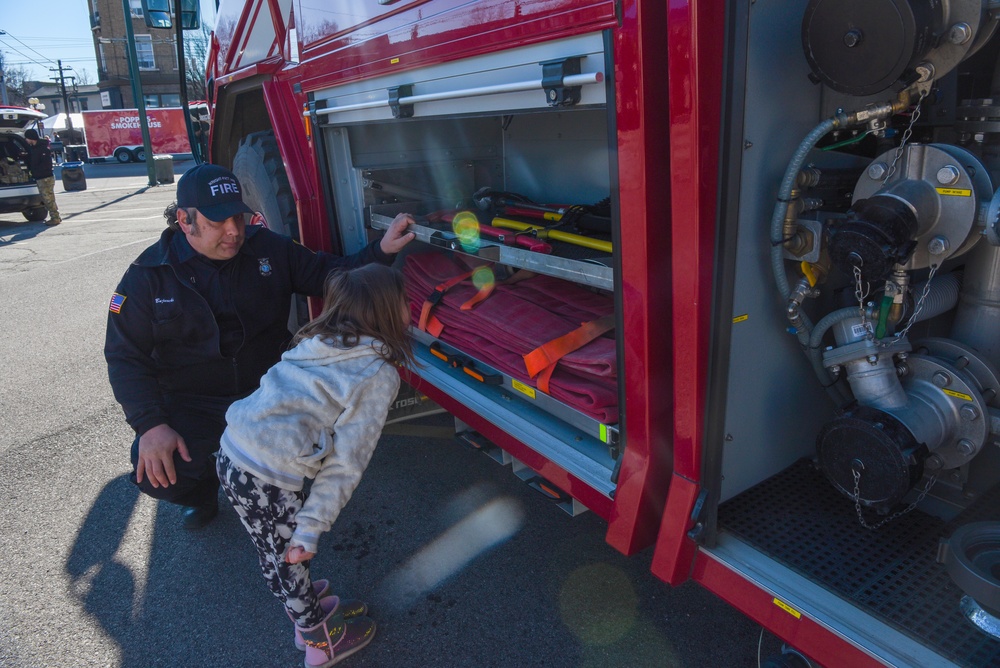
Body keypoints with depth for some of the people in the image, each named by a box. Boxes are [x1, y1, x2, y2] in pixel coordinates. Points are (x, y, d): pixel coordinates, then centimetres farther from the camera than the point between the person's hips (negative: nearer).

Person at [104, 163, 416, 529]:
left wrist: (382, 250, -13)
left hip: (269, 389, 2)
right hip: (192, 404, -1)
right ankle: (203, 492, 15)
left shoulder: (268, 248, -1)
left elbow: (329, 273, 5)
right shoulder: (149, 275, -6)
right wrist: (151, 426, -19)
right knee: (158, 474, -25)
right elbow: (125, 357, -6)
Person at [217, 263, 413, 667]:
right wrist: (310, 530, -9)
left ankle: (309, 614, 50)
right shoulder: (379, 375, -11)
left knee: (280, 555, 27)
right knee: (289, 559, 16)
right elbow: (345, 465, -13)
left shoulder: (317, 342, 8)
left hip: (230, 453, 7)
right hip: (268, 485, -7)